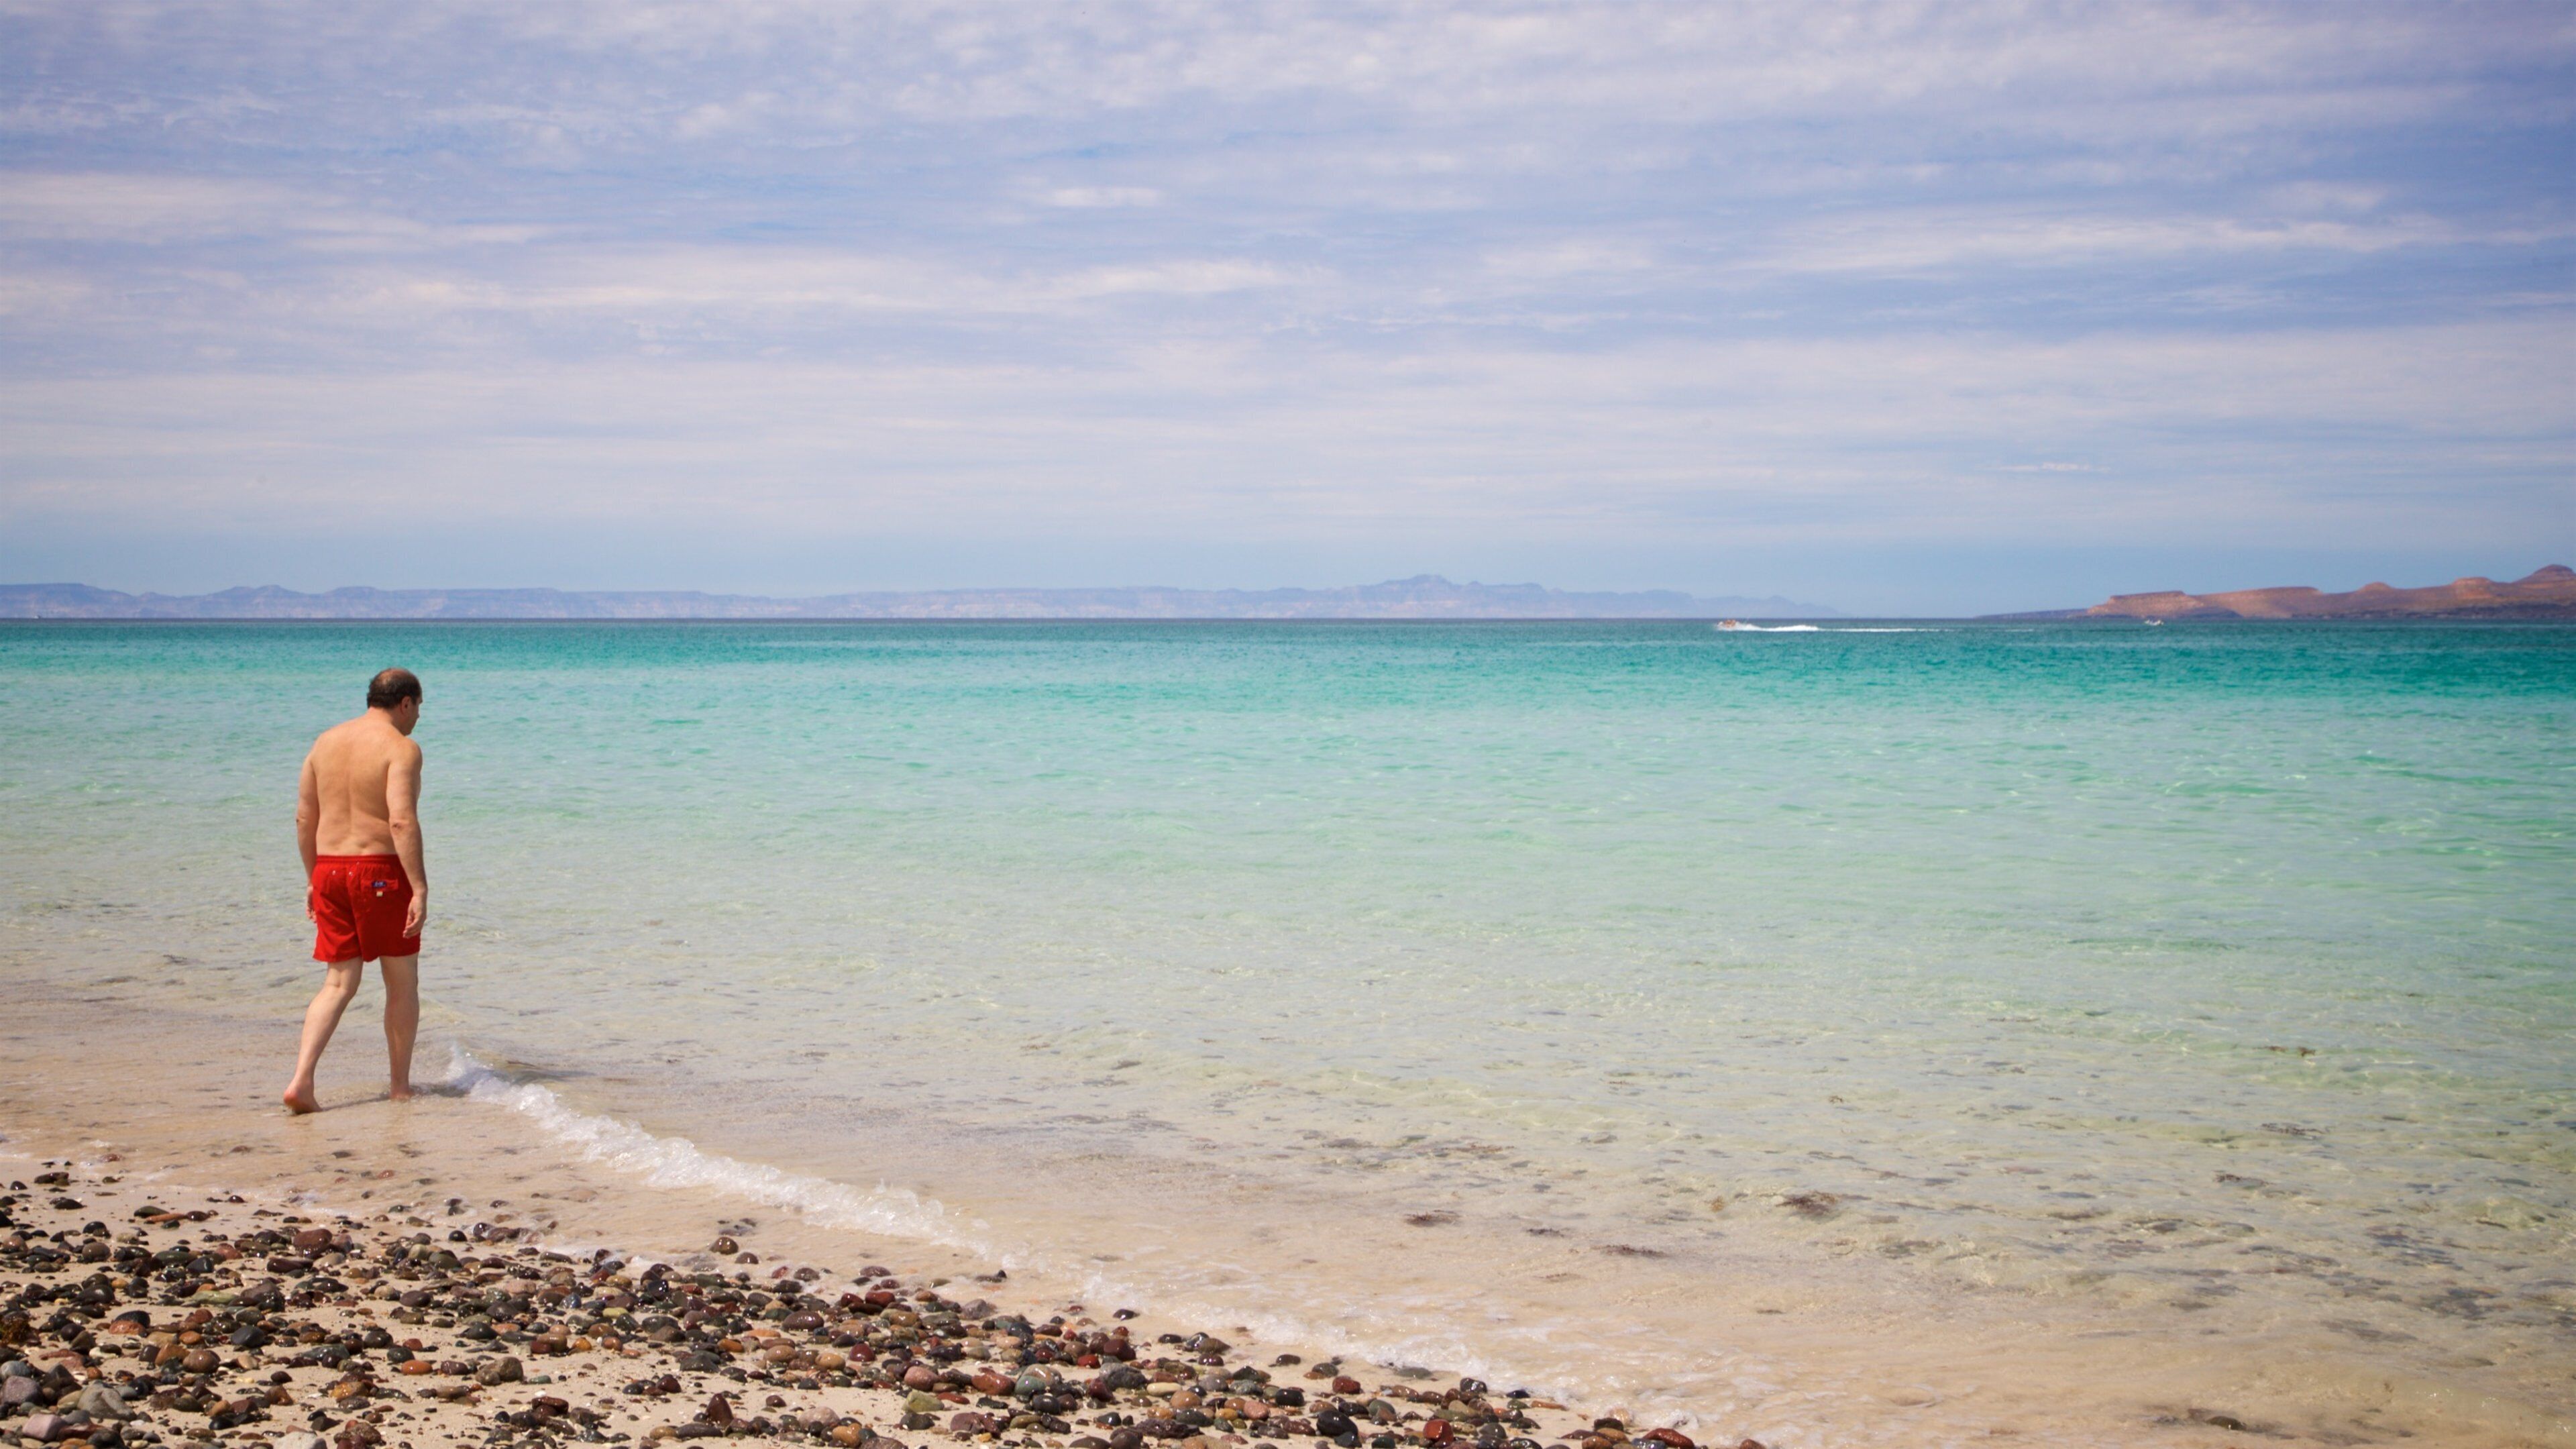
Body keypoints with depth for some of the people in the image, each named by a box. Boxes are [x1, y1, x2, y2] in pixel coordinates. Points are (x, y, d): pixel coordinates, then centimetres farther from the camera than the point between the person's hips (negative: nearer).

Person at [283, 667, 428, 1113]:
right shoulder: (400, 748, -10)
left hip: (329, 868, 6)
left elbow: (304, 817, 13)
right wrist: (420, 889, -22)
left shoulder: (326, 741, 11)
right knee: (402, 982, 10)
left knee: (339, 984, 10)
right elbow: (402, 821, -21)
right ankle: (401, 1086, 18)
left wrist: (313, 879, 21)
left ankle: (301, 1081, -7)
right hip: (382, 871, -6)